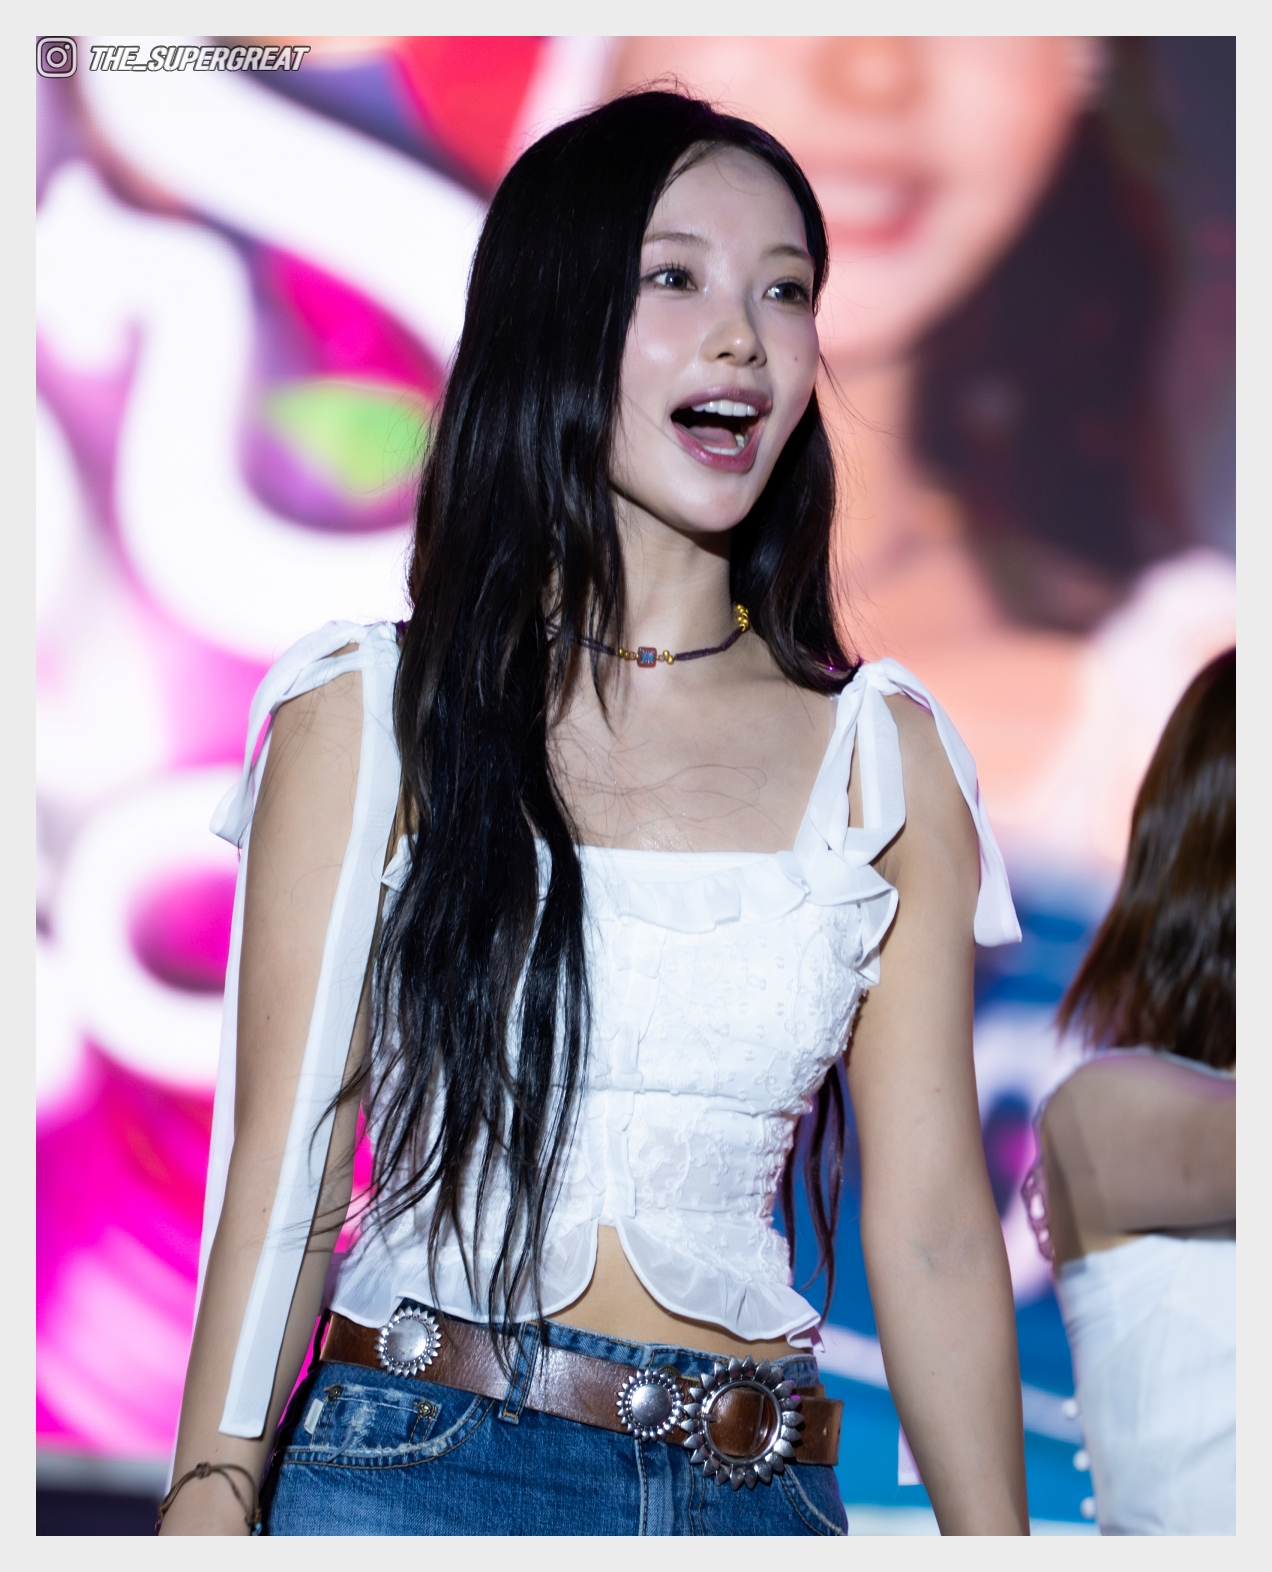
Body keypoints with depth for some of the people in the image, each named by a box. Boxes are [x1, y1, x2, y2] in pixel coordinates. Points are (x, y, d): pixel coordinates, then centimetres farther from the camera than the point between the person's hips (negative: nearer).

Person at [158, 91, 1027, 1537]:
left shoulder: (882, 755, 5)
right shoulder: (372, 712, -1)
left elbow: (932, 1230, 2)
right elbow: (284, 1167, -4)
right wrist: (212, 1509, -13)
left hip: (757, 1494, 2)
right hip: (413, 1471, -2)